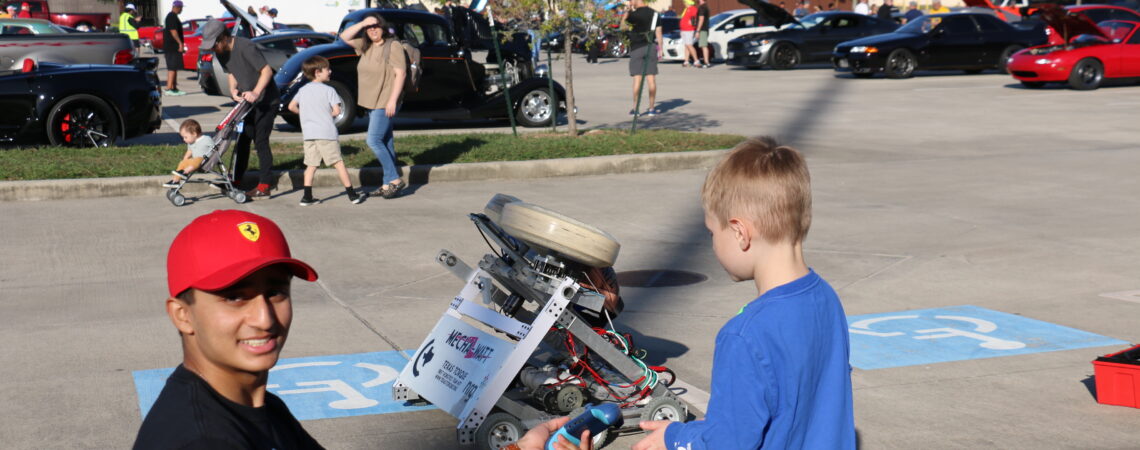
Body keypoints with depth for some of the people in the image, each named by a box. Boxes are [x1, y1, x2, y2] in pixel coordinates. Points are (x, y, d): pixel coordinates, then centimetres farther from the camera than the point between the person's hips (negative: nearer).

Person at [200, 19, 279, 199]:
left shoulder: (245, 47, -23)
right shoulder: (222, 53, 2)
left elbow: (267, 71, -25)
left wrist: (255, 92, -36)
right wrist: (233, 89, -6)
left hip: (265, 100, -8)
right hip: (246, 100, 8)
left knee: (261, 141, -8)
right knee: (241, 139, 10)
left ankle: (264, 186, -5)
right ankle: (236, 180, 18)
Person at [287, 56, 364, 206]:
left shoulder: (303, 90, 10)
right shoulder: (328, 90, -5)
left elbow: (291, 106, 7)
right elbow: (336, 111, -11)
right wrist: (327, 114, 9)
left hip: (308, 133, 5)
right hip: (326, 132, -4)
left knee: (311, 165, 10)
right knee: (338, 163, 0)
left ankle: (307, 197, 4)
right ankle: (352, 195, 3)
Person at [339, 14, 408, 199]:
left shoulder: (393, 46, -12)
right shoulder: (366, 46, 11)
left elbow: (400, 73, -17)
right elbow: (344, 37, 9)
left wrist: (393, 100, -22)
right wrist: (361, 24, -5)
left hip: (385, 103, -8)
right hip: (372, 102, 8)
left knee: (374, 141, -14)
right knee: (385, 142, 11)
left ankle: (394, 179, -7)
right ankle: (389, 183, 15)